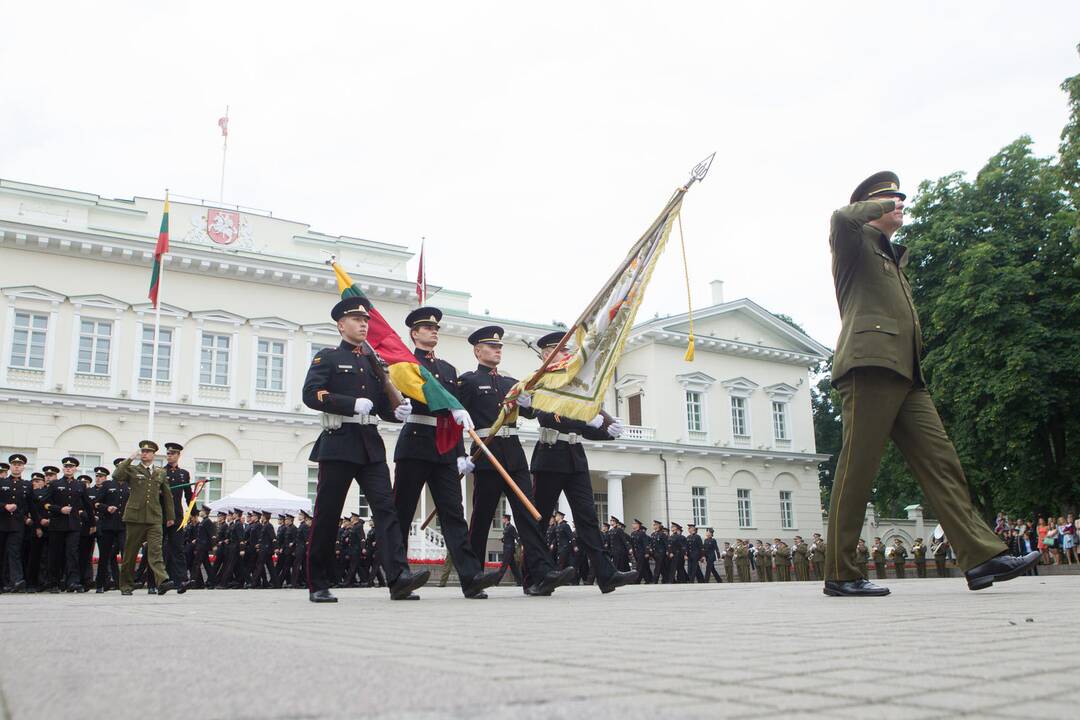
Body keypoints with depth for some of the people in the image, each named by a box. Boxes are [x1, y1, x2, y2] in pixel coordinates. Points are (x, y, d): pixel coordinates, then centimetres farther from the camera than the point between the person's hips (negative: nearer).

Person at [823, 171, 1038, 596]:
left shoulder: (894, 258, 32)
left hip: (905, 376, 9)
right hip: (870, 368, -9)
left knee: (941, 462, -1)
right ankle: (839, 575, -4)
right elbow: (842, 218, -18)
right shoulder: (856, 244, 6)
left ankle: (981, 557, -4)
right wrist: (882, 205, -2)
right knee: (856, 471, -8)